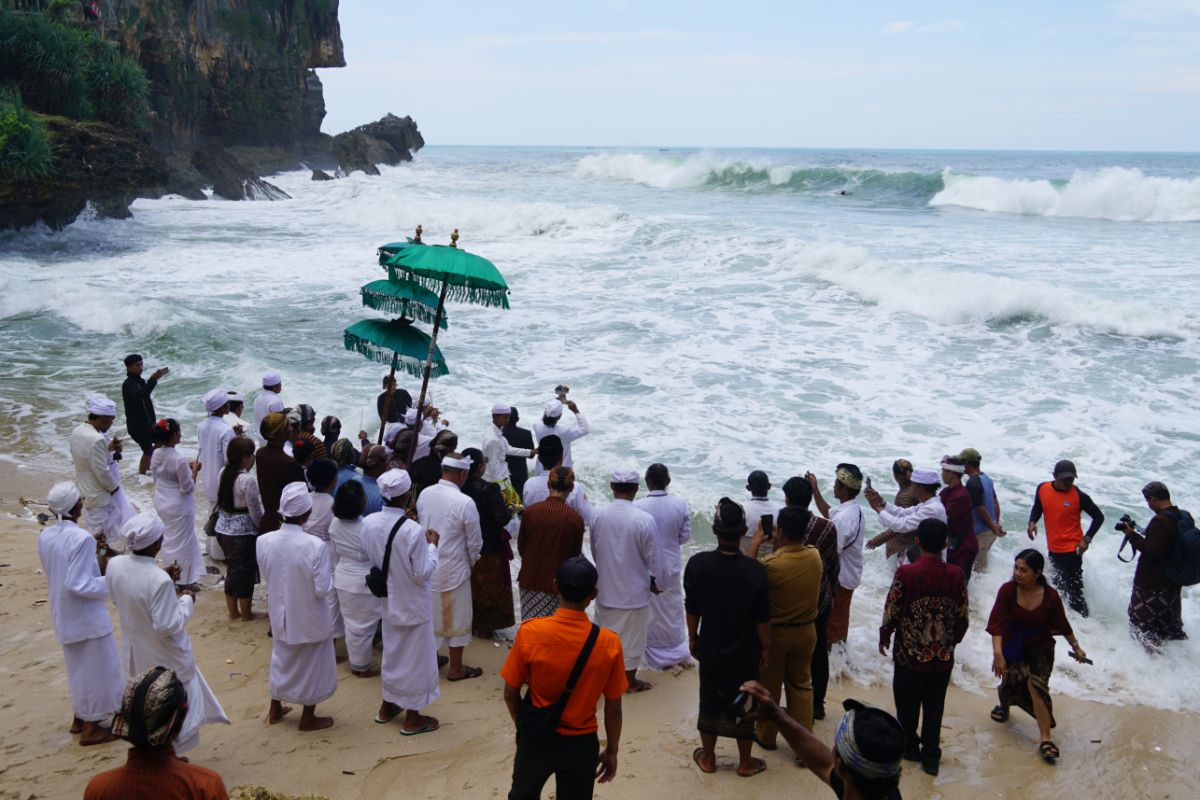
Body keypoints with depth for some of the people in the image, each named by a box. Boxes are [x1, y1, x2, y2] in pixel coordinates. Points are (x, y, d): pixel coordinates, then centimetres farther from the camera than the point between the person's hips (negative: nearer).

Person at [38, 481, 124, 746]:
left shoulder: (45, 536, -1)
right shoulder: (81, 538, -26)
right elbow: (79, 584, -26)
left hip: (63, 616, 8)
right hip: (87, 617, -8)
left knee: (78, 667, 24)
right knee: (97, 668, 8)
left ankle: (80, 717, 38)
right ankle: (91, 727, 18)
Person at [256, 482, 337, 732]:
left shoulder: (264, 541, -15)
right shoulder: (316, 545, -29)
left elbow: (266, 576, 0)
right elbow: (323, 589, -22)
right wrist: (330, 574, -4)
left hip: (280, 614, 4)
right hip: (310, 619, -4)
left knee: (281, 660, 26)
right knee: (312, 666, 17)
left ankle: (275, 709, 43)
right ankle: (308, 718, 31)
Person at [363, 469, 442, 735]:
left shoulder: (369, 523, -11)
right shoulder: (413, 530, -29)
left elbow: (370, 558, 2)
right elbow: (423, 573, -21)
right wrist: (432, 545, -10)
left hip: (388, 599, 6)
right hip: (413, 604, -6)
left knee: (392, 652, 24)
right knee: (415, 657, 11)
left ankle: (387, 706, 39)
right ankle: (412, 718, 23)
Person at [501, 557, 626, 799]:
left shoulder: (529, 632, -20)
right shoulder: (609, 643, -19)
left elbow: (510, 693, -8)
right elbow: (613, 708, -9)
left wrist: (522, 727, 10)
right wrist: (612, 750, 7)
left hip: (536, 739, 0)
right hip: (581, 744, 0)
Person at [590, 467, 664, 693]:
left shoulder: (599, 516, -11)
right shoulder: (644, 520, -23)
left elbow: (595, 552, 3)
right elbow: (653, 558, -14)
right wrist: (655, 582, 5)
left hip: (606, 588, 3)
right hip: (634, 590, -3)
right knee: (631, 637, 14)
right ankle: (630, 681, 27)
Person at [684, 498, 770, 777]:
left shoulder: (697, 564, -17)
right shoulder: (755, 570, -22)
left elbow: (692, 609, -5)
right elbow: (762, 617, -13)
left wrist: (692, 638, 11)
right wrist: (765, 647, 3)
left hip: (710, 649, 2)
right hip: (745, 653, -2)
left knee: (710, 702, 18)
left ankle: (707, 757, 34)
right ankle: (745, 762, 30)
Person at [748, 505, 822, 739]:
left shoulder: (771, 564, -27)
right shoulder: (815, 556, -11)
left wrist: (756, 543, -4)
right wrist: (777, 545, 3)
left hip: (775, 633, -4)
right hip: (806, 631, 4)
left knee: (769, 686, 15)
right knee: (801, 685, 18)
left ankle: (766, 736, 31)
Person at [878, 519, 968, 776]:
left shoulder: (906, 573, -19)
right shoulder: (956, 575, -10)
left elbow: (892, 611, -11)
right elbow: (962, 616, 0)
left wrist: (884, 638, 6)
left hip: (910, 654, -2)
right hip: (943, 656, 2)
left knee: (907, 703, 17)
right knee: (935, 706, 15)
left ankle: (909, 746, 32)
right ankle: (930, 755, 20)